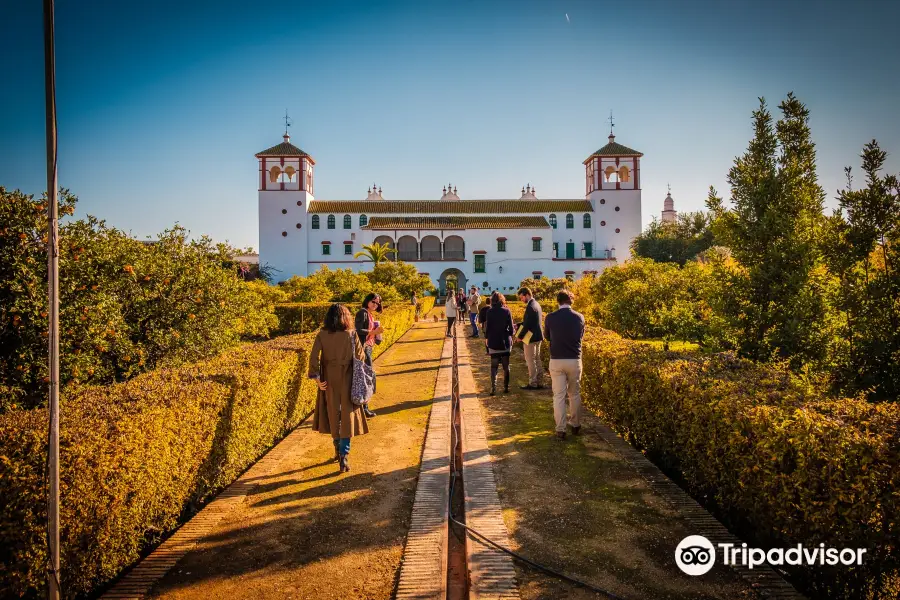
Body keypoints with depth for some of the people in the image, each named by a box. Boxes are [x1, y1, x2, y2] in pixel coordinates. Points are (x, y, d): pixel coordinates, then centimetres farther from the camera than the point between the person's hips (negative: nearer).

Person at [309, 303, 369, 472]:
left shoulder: (322, 335, -6)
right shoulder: (351, 335, -8)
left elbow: (314, 357, -14)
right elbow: (360, 357, -5)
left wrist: (316, 378, -9)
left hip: (329, 379, 2)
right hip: (348, 379, -2)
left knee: (333, 414, 18)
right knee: (348, 416, 4)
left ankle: (338, 450, 32)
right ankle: (344, 455, -5)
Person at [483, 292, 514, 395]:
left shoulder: (489, 312, -8)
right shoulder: (507, 311, -6)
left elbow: (487, 327, -5)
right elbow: (511, 329, -6)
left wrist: (486, 338, 11)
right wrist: (513, 332, 15)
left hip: (493, 343, -1)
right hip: (505, 343, 1)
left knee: (494, 366, 5)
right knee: (506, 366, 12)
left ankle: (493, 388, -2)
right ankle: (506, 387, 16)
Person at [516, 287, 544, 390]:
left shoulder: (530, 307, -20)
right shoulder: (536, 304, 10)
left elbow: (527, 324, -21)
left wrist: (520, 336, -10)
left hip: (530, 338, -10)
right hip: (538, 337, 10)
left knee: (530, 360, 0)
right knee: (537, 359, 14)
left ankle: (532, 383, 6)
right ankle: (539, 382, 20)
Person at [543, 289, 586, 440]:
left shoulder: (551, 317, -7)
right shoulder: (579, 317, -4)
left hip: (556, 361, -1)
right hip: (574, 360, 1)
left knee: (558, 395, 5)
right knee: (575, 394, 16)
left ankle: (560, 429, 5)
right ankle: (575, 425, 27)